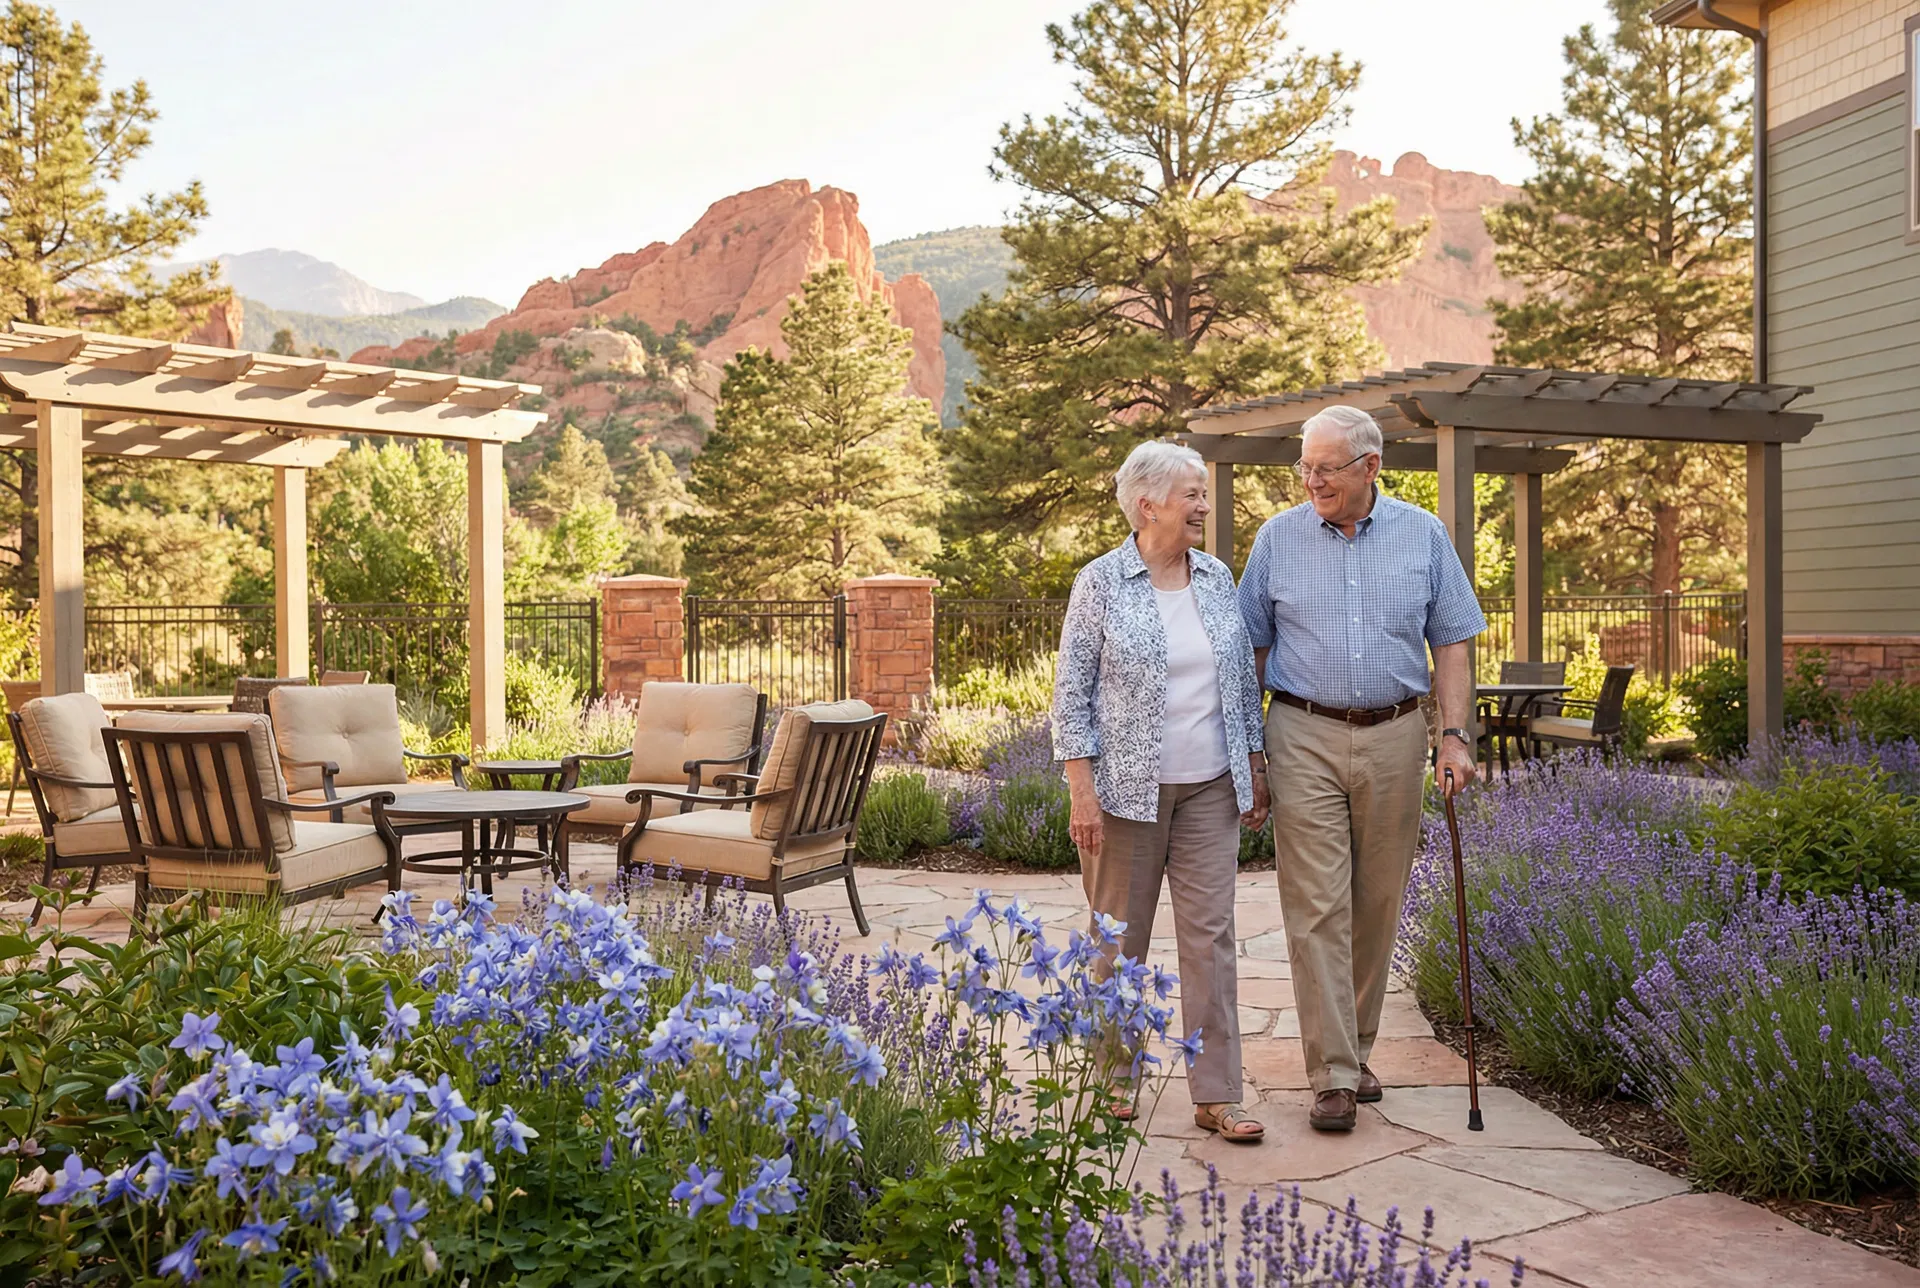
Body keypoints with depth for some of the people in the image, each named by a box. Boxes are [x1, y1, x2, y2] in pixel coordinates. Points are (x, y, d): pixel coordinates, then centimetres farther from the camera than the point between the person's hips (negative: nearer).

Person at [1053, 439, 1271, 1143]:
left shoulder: (1217, 577, 8)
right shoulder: (1100, 583, -5)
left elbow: (1244, 680, 15)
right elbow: (1072, 694, -6)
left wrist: (1256, 766, 12)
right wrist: (1082, 793, -12)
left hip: (1210, 789, 4)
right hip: (1128, 789, -4)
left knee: (1211, 934, 2)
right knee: (1120, 937, 6)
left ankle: (1216, 1094, 8)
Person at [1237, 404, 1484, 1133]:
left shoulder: (1423, 536, 6)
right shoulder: (1278, 538, 4)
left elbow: (1451, 641, 7)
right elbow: (1253, 648, 7)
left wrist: (1454, 735, -3)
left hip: (1394, 738, 2)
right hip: (1305, 737, -1)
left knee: (1378, 905, 9)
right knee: (1317, 906, -6)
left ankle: (1355, 1050, 25)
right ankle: (1333, 1076, -1)